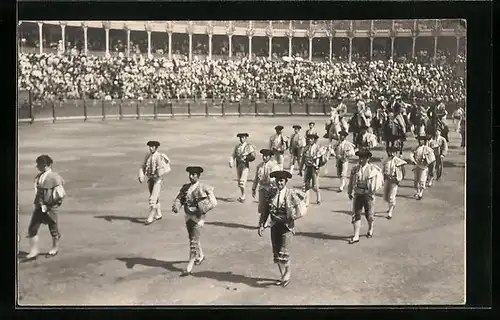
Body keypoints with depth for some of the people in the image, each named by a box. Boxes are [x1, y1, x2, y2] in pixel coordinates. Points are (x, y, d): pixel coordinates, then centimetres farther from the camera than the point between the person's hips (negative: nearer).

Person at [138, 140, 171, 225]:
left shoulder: (160, 156, -15)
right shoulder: (147, 156, 4)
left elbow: (167, 169, -19)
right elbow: (142, 167, 5)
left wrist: (159, 173, -34)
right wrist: (141, 176, -11)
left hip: (158, 179, -6)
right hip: (150, 179, 6)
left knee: (153, 199, -12)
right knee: (155, 197, 18)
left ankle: (150, 218, -6)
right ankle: (158, 214, 34)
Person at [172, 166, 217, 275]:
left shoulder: (204, 188, -12)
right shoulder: (185, 187, 6)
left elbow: (213, 202, -15)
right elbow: (179, 198, 4)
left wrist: (202, 210, -25)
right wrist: (176, 207, -17)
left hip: (198, 218, -6)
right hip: (188, 217, 6)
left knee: (194, 241, -9)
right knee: (193, 238, 22)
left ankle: (189, 266, -5)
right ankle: (200, 256, 46)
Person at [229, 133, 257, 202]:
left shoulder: (249, 146, -1)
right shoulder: (237, 147, 10)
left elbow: (253, 157, -5)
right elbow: (233, 155, 3)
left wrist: (245, 158, -17)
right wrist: (231, 162, -13)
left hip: (245, 165, -5)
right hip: (238, 165, 5)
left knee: (242, 181, -15)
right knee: (239, 181, 11)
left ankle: (242, 196, -5)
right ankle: (243, 195, 26)